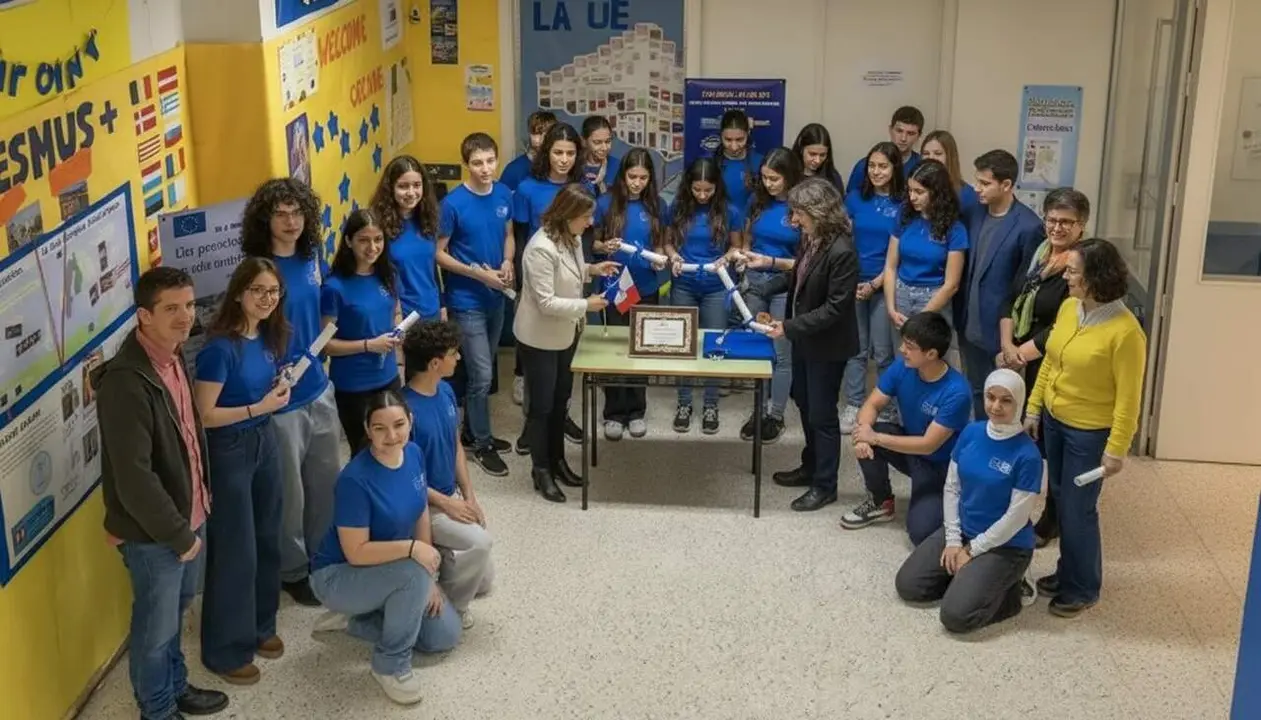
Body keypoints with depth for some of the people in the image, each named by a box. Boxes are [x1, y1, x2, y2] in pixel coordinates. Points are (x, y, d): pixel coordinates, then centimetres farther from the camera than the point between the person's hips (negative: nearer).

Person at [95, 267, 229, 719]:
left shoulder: (173, 356, 0)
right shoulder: (126, 382, -28)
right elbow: (133, 477, -28)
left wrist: (202, 497, 15)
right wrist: (178, 534, -19)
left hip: (190, 515, 8)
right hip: (152, 533, -8)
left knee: (175, 613, 27)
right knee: (156, 627, 12)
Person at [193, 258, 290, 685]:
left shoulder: (268, 337, 1)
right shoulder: (221, 347, -23)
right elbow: (204, 415, -22)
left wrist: (277, 393, -2)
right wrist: (259, 408, -23)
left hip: (265, 442, 8)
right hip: (229, 451, -8)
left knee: (266, 539, 17)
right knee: (235, 550, 2)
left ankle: (261, 626, 35)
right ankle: (226, 650, 16)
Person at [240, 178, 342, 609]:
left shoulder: (312, 258, 0)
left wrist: (317, 358, 14)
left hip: (319, 388, 7)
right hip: (282, 397, -7)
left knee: (327, 479, 19)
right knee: (290, 490, 8)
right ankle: (293, 570, 28)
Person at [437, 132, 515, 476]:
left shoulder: (504, 195, -1)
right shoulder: (453, 203, -17)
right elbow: (439, 253, -11)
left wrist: (508, 262, -7)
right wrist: (479, 273, -19)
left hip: (496, 297, 6)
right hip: (467, 301, -6)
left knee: (481, 370, 18)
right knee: (482, 375, -2)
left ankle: (474, 429, 34)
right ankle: (482, 444, 13)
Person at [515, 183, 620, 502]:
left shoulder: (572, 238, -1)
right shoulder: (541, 248, -29)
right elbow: (546, 302, -28)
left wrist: (592, 269, 0)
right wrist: (586, 305, -24)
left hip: (566, 332, 9)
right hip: (540, 337, -9)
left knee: (560, 399, 20)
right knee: (541, 404, 6)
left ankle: (557, 460, 35)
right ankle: (541, 470, 20)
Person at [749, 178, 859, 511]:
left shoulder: (841, 252, -27)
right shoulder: (810, 239, -3)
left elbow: (835, 307, -25)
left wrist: (790, 327, -24)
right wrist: (762, 289, 2)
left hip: (828, 345, -9)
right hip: (804, 337, 9)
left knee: (822, 413, 4)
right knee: (804, 402, 22)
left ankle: (825, 485, 20)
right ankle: (811, 465, 41)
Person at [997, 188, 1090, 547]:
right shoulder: (1038, 253, 9)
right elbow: (1011, 301, 9)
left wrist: (1020, 354, -13)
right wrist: (1007, 346, -6)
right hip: (1020, 365, 7)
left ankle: (1051, 523, 22)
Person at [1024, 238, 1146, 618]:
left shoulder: (1125, 331, -24)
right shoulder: (1068, 308, -3)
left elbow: (1128, 397, -18)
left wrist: (1117, 449, -17)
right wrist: (1033, 408, 12)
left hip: (1089, 432, -7)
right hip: (1054, 420, 7)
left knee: (1077, 510, 4)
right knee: (1061, 502, 18)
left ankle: (1084, 588, 22)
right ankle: (1067, 572, 35)